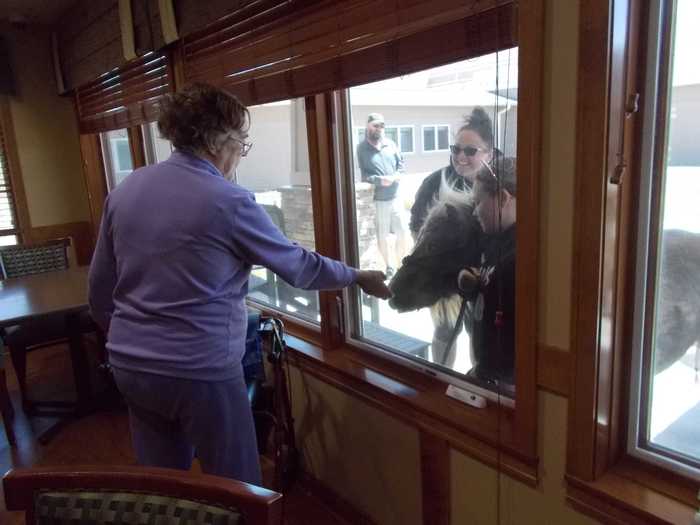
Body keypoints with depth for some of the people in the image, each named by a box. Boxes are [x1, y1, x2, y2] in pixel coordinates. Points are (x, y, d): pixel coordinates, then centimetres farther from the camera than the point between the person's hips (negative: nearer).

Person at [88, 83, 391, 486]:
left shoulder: (125, 190, 3)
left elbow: (100, 285, 9)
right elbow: (297, 265, -6)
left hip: (131, 366, 7)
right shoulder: (230, 202, -15)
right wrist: (358, 278, 10)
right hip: (200, 372, -7)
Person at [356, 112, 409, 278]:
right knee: (381, 236, 9)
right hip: (376, 199, -3)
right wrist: (379, 180, -21)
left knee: (402, 233, 7)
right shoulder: (362, 148, -6)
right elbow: (361, 174, -11)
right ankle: (389, 267, 26)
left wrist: (397, 175, -6)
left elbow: (401, 162, 13)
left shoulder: (390, 143, 7)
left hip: (395, 196, 3)